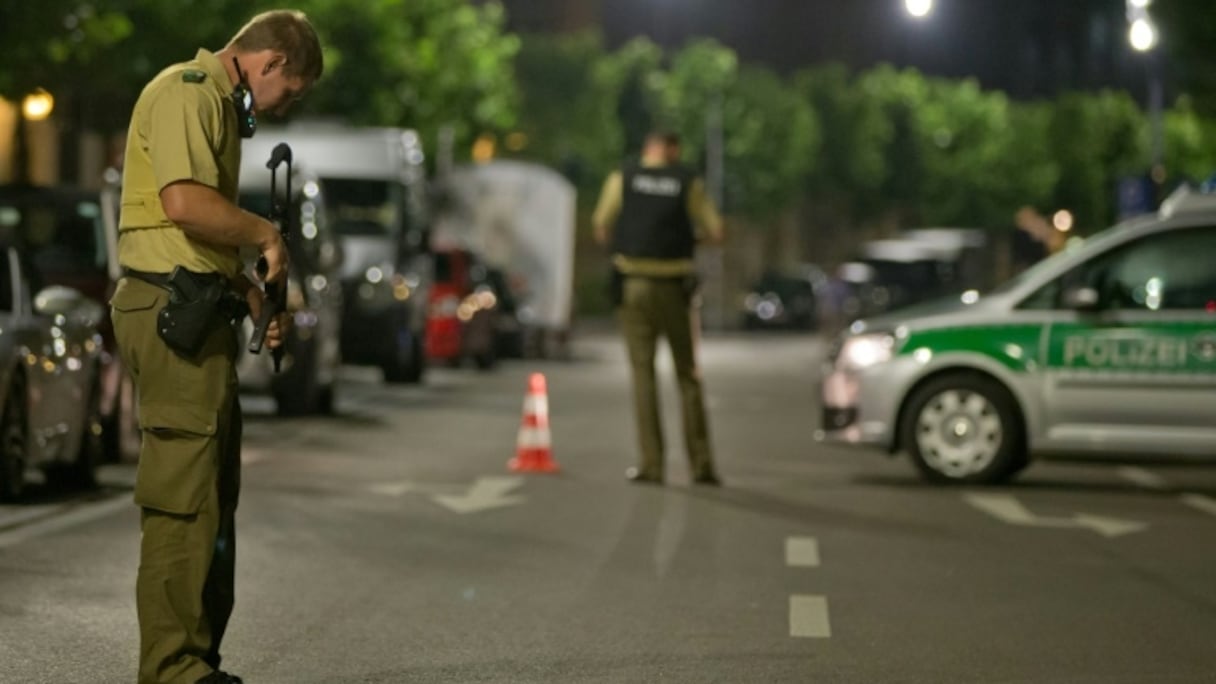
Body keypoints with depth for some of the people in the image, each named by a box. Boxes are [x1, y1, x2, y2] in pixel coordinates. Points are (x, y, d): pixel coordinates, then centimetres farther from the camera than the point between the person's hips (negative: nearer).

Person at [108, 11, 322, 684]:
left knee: (213, 495, 14)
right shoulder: (185, 92, -10)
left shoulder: (219, 105, 23)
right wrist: (267, 235, -10)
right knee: (183, 497, -9)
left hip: (198, 316, 11)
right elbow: (185, 202, -25)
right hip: (171, 310, -11)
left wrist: (254, 299, 15)